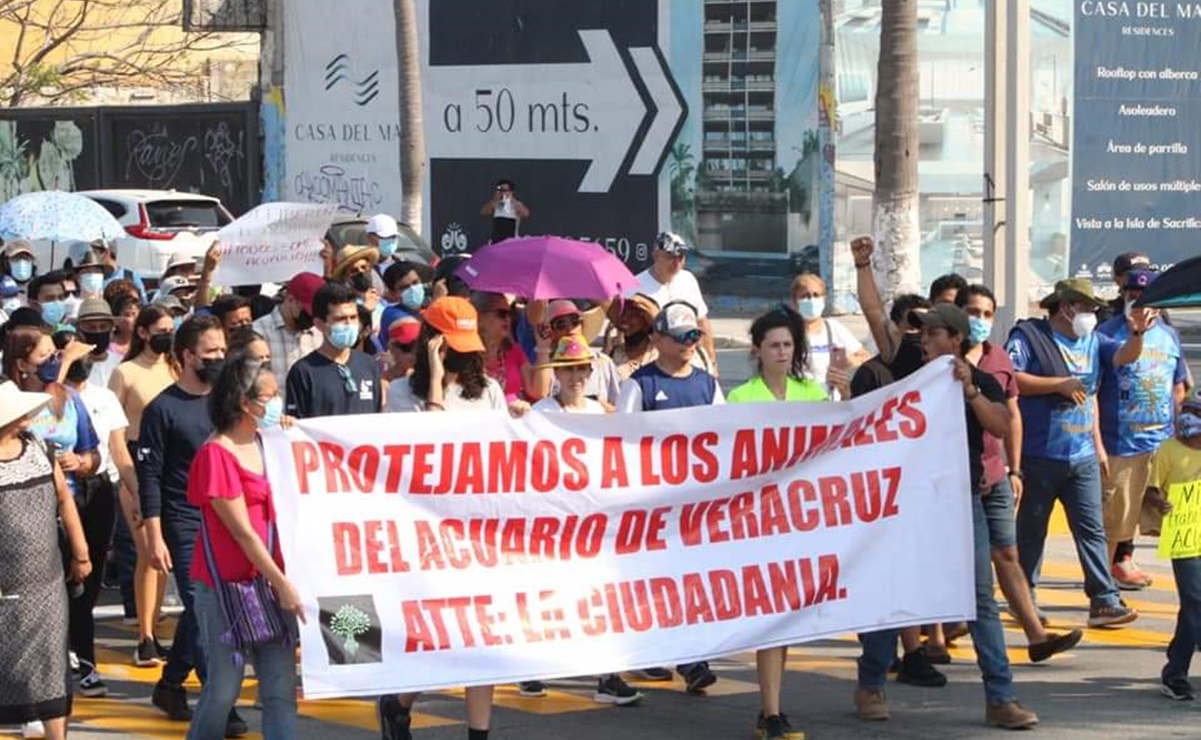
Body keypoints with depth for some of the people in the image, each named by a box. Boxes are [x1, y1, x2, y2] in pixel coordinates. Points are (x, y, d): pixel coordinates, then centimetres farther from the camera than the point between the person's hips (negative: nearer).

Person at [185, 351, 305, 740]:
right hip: (227, 588, -7)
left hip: (271, 586, 7)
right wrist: (283, 584, -13)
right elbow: (242, 531, -14)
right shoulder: (217, 454, -12)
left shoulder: (267, 445, 10)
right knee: (224, 688, 1)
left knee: (281, 691, 1)